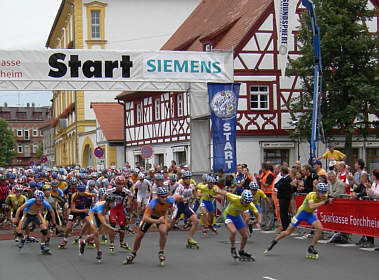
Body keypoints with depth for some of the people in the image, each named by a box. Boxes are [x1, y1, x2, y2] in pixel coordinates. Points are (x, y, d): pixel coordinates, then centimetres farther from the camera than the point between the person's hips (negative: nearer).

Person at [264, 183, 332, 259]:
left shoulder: (324, 196, -15)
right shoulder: (311, 195, -31)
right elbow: (311, 206, -48)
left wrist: (329, 200, -14)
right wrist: (323, 202, -50)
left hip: (310, 214, 5)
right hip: (302, 212, -5)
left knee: (320, 228, -18)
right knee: (288, 231, 1)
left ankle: (311, 249, -4)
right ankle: (273, 243, 23)